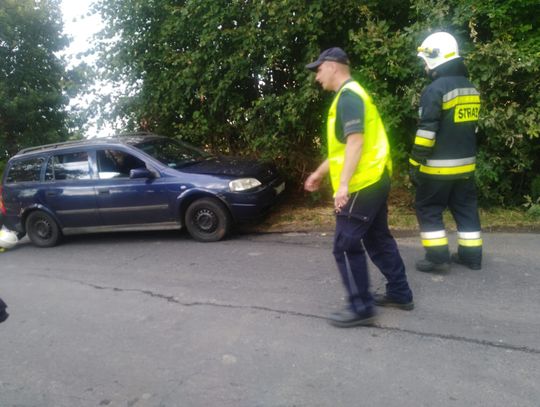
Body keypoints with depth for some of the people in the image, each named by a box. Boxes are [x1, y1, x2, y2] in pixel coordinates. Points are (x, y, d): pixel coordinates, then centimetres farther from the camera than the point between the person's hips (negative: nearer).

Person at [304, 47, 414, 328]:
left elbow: (355, 142, -24)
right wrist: (320, 173, 26)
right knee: (378, 239, 18)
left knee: (346, 246, -4)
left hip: (361, 184, -11)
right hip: (374, 180, 11)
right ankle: (400, 294, 28)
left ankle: (361, 308, 4)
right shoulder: (351, 95, 20)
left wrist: (343, 184, -28)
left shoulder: (348, 96, -13)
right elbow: (341, 147, 24)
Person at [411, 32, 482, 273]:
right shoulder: (470, 88, 12)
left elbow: (426, 131, -19)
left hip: (439, 166, -8)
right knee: (465, 208, 15)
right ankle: (472, 255, 22)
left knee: (428, 209, 4)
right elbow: (471, 126, 18)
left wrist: (415, 163, -14)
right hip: (466, 164, 8)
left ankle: (438, 258, 5)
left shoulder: (436, 89, -15)